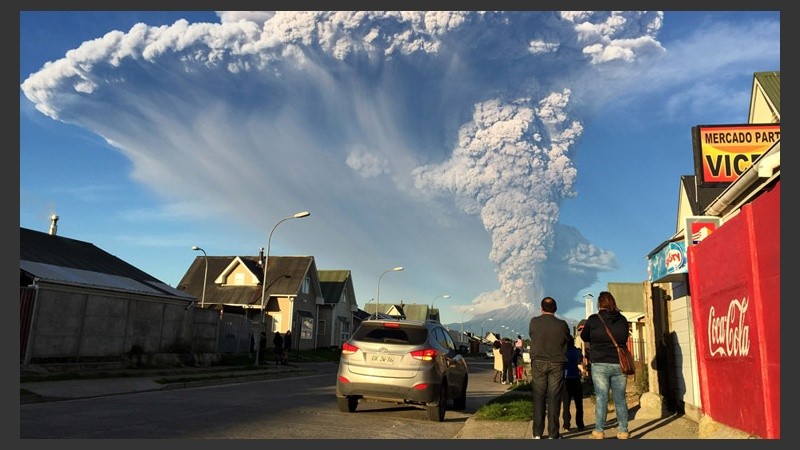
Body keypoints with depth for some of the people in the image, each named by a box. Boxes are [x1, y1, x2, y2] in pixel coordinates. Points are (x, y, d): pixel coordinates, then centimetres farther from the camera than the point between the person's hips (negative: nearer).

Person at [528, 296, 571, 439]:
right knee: (554, 399, 4)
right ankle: (553, 434, 6)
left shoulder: (534, 322, -4)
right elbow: (568, 341, 7)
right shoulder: (562, 324, -5)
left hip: (538, 363, 1)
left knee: (538, 398, 7)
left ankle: (537, 433, 9)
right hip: (557, 364, 0)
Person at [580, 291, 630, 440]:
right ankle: (623, 431, 14)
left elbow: (584, 337, 8)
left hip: (600, 364, -3)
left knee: (601, 398, 1)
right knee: (620, 398, 9)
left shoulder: (593, 319, -6)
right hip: (619, 364, 3)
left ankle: (599, 431, 4)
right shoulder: (622, 319, 3)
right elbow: (624, 339, 15)